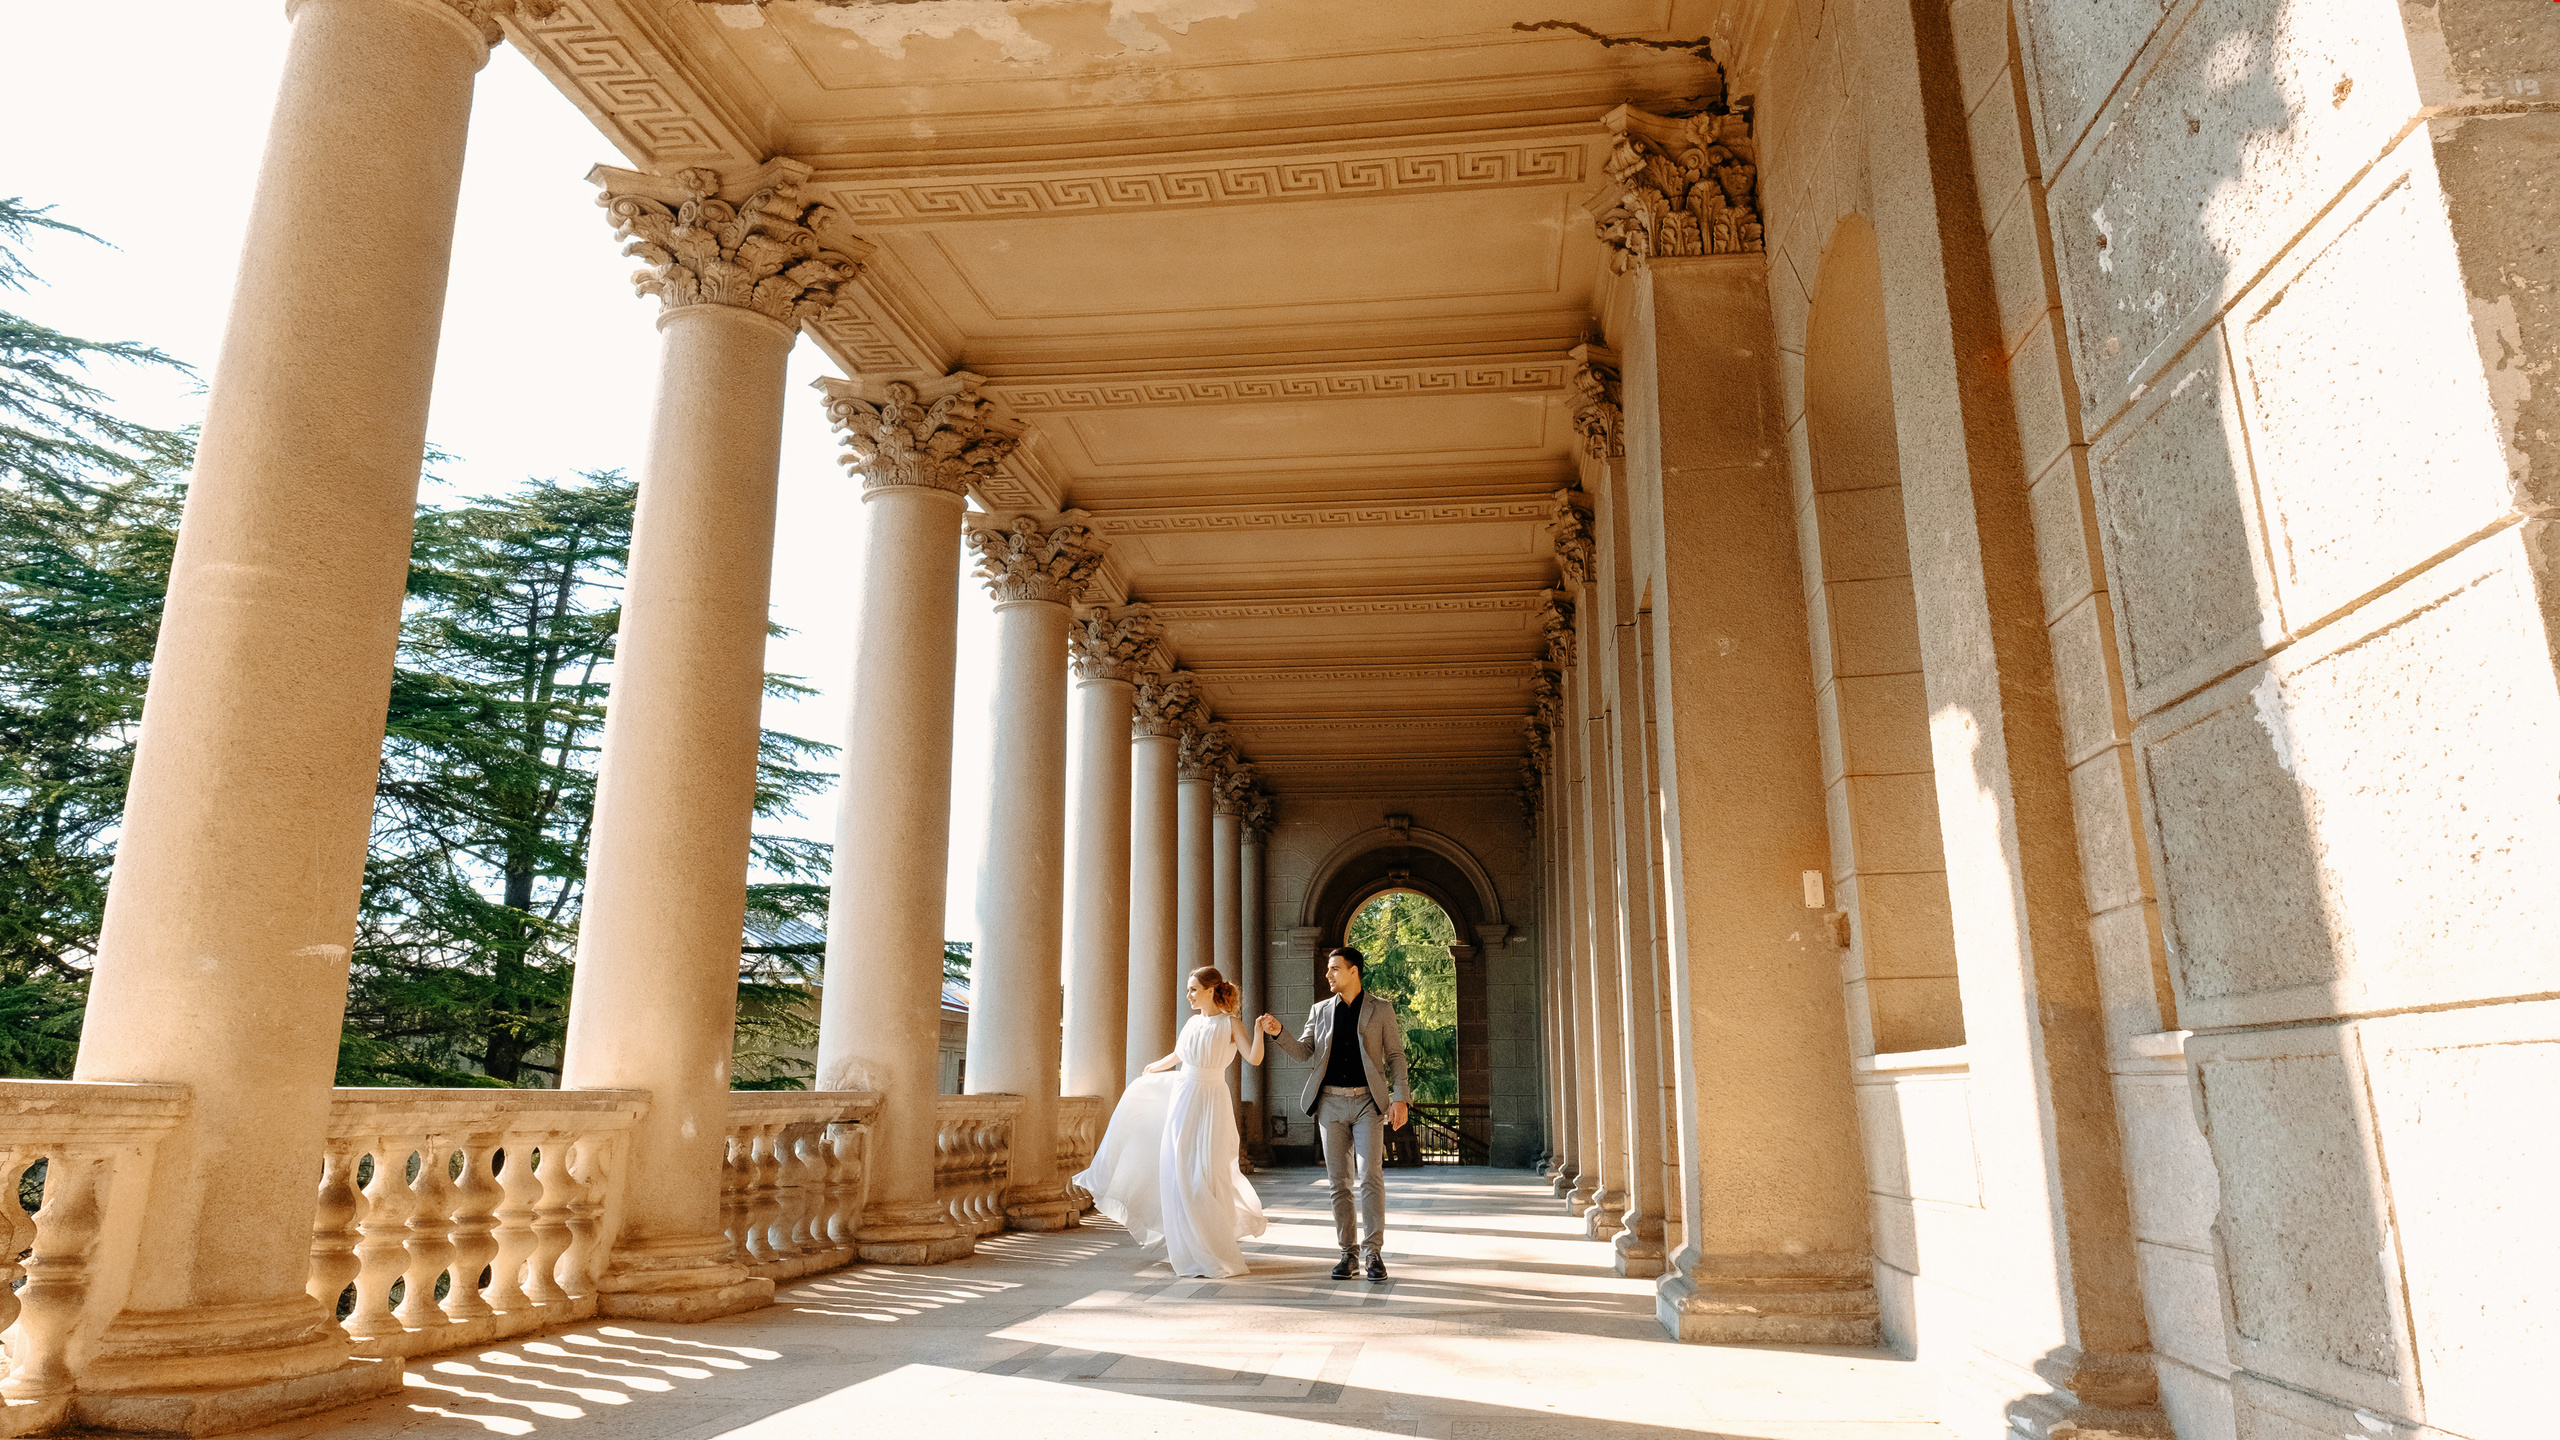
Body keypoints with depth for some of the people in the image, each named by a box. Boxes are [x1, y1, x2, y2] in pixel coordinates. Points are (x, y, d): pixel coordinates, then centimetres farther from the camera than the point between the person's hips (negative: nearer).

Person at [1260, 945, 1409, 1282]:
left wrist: (1400, 1098, -8)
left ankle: (1373, 1253, -5)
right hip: (1331, 1103, 3)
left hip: (1368, 1102, -3)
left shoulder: (1381, 1008, 4)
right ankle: (1349, 1253, 12)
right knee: (1339, 1181, 4)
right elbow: (1303, 1051, 9)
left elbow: (1395, 1055, 2)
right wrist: (1278, 1033, -9)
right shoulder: (1321, 1010, 12)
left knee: (1370, 1176, -12)